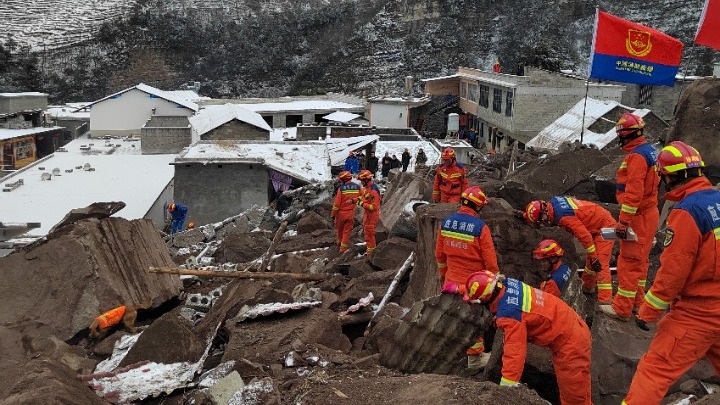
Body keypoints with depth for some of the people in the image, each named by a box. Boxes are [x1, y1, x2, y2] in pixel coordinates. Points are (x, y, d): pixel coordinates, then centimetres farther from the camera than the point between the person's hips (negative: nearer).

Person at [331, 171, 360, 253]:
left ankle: (339, 242, 39)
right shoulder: (357, 187, -5)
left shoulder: (341, 189, -17)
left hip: (341, 213, -2)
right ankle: (343, 248, 11)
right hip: (351, 213, 2)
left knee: (339, 229, 21)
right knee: (347, 231, 9)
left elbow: (337, 203, -14)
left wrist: (333, 214, -5)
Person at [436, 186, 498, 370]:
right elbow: (490, 260, -15)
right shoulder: (480, 227, -20)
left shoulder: (446, 223, -3)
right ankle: (475, 357, 24)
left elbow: (440, 254, 7)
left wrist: (444, 274, 21)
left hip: (452, 280, 5)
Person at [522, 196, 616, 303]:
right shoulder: (553, 202, -7)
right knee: (590, 259, 23)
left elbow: (584, 236, -31)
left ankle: (605, 301, -18)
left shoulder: (563, 217, -33)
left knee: (601, 264, -16)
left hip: (604, 228, -10)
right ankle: (587, 287, 41)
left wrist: (594, 259, -21)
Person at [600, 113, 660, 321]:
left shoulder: (637, 155, -20)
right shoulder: (648, 150, 13)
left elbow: (633, 192, -26)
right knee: (640, 260, 17)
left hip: (638, 217, -10)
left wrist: (623, 222, -23)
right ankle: (637, 301, 28)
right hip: (648, 213, 10)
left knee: (629, 262, -6)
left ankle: (622, 308, -1)